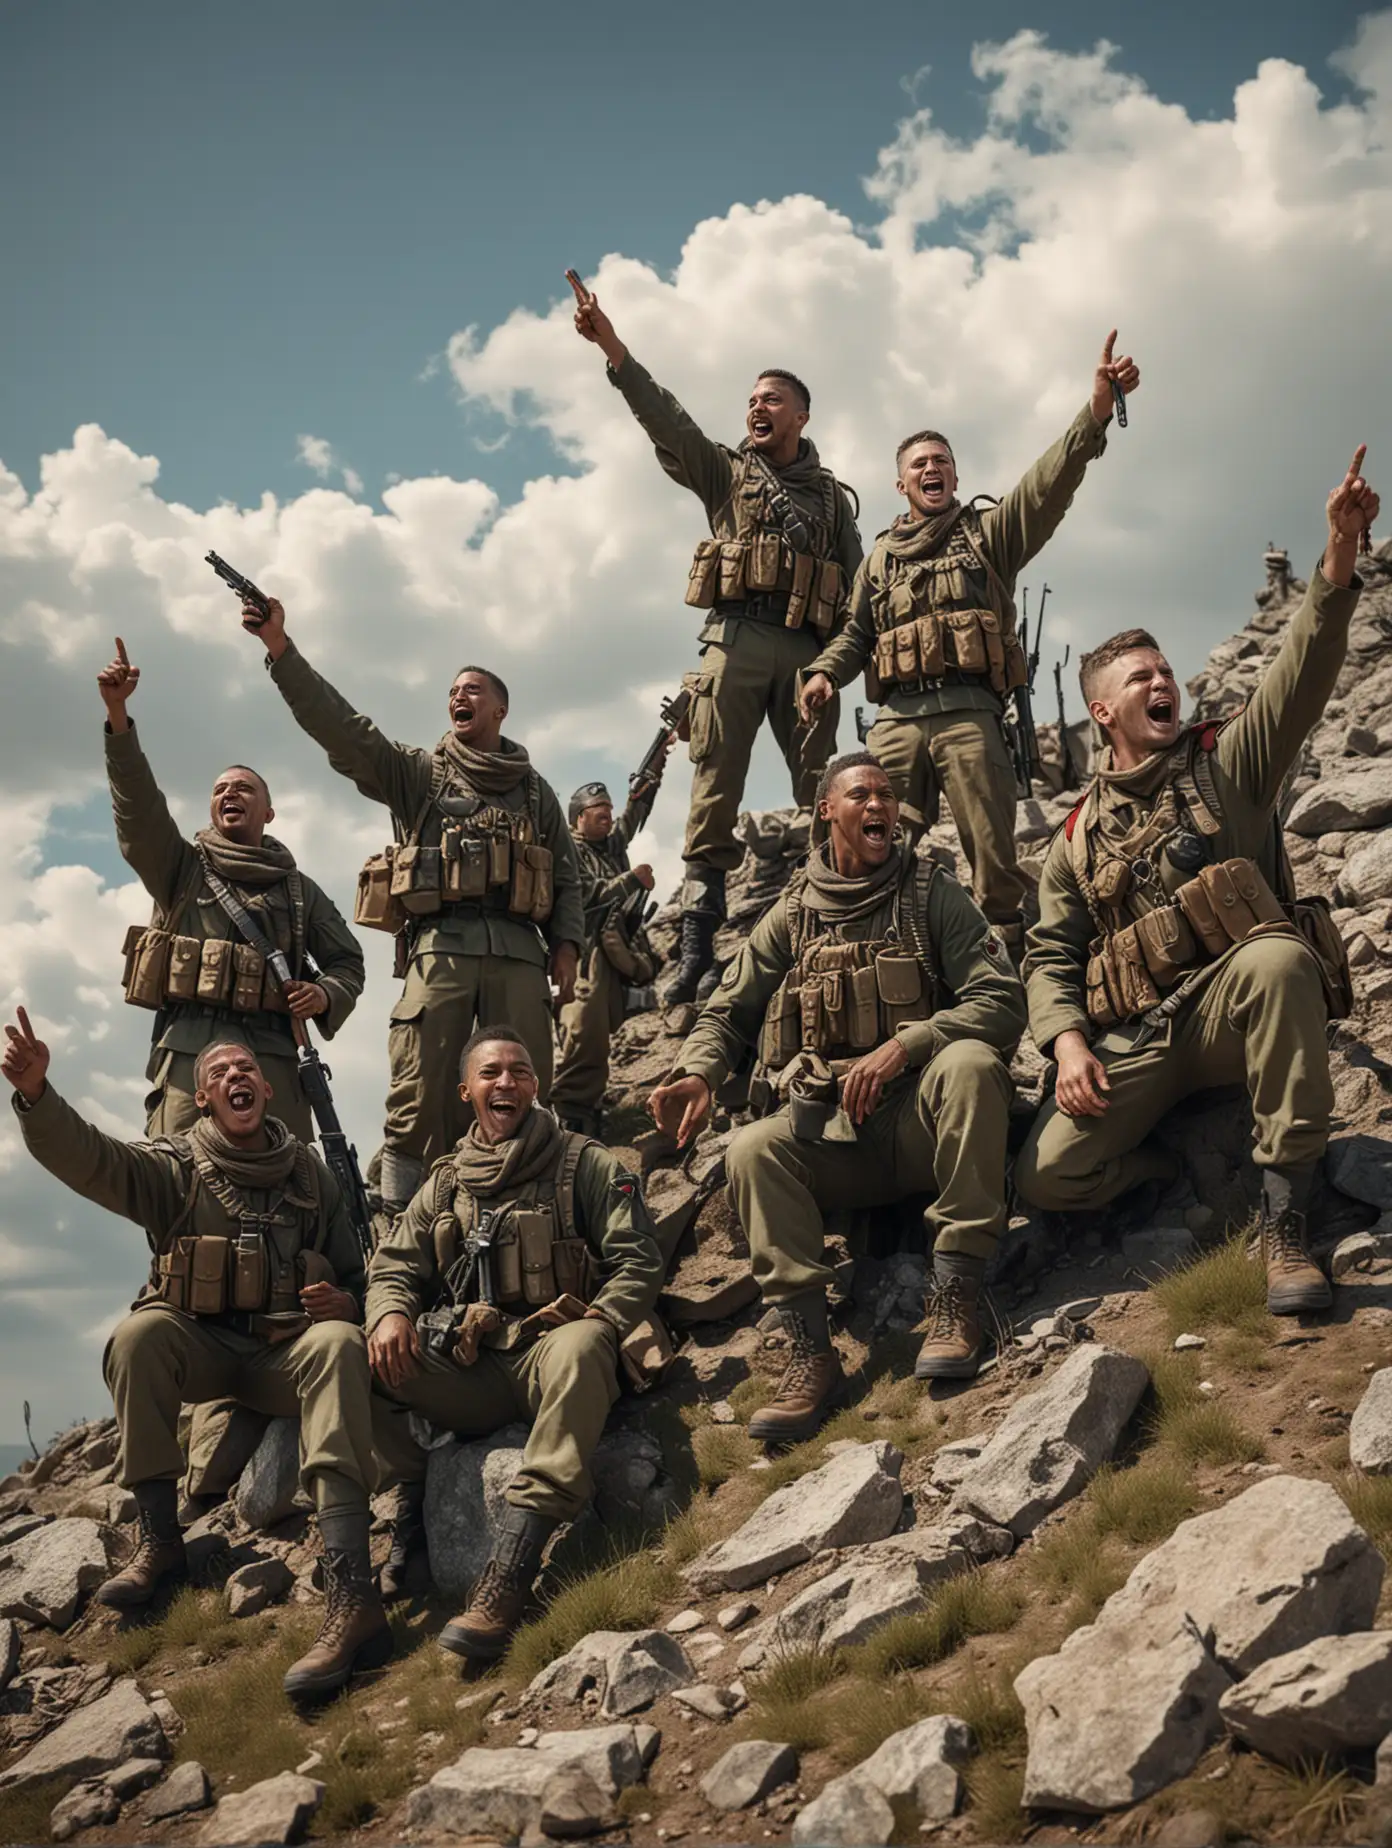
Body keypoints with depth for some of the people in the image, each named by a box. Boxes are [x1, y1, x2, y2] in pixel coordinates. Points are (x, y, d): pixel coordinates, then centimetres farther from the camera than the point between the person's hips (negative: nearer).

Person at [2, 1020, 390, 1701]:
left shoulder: (310, 1174, 12)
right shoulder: (173, 1167, 6)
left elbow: (355, 1276, 16)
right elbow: (83, 1155, -13)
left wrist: (346, 1304, -9)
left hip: (286, 1353, 0)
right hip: (199, 1350, 0)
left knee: (339, 1343, -33)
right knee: (142, 1331, -33)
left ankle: (351, 1596, -47)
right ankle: (158, 1540, -20)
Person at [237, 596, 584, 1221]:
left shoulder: (535, 789, 22)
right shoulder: (418, 772, 15)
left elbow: (566, 877, 20)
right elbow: (338, 725, 4)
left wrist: (566, 944, 5)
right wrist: (280, 648, -6)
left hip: (519, 950, 2)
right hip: (441, 943, -2)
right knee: (421, 1101, -7)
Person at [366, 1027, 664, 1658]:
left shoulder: (585, 1166, 8)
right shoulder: (444, 1183, 19)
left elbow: (638, 1261, 0)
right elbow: (393, 1266, 15)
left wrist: (598, 1322, -19)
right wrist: (390, 1312, -10)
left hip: (549, 1359, -3)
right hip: (468, 1374, 3)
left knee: (580, 1345, -41)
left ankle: (507, 1576, -44)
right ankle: (414, 1504, -3)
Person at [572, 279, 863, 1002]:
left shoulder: (831, 495, 22)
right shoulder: (725, 472, 18)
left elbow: (857, 584, 15)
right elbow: (665, 419, 4)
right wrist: (612, 348, -9)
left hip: (809, 648, 1)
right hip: (735, 637, -1)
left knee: (821, 792, -2)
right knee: (715, 786, -8)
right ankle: (697, 946, -10)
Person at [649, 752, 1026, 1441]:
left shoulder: (931, 895, 4)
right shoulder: (793, 915, 12)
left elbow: (1002, 1001, -8)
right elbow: (728, 1013, 14)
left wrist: (905, 1043, -22)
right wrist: (696, 1074, -9)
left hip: (918, 1119, -2)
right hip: (827, 1131, 2)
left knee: (970, 1061, -33)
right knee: (753, 1149, -28)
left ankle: (955, 1298, -30)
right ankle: (809, 1351, -25)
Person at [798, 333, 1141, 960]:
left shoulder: (987, 532, 16)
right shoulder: (880, 555, 26)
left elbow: (1047, 485, 0)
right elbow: (856, 631, 24)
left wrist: (1095, 414, -16)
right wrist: (825, 671, 1)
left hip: (969, 712, -2)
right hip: (896, 716, 3)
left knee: (993, 854, -7)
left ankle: (1008, 959, -6)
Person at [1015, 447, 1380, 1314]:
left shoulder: (1227, 761, 11)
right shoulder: (1080, 835, 16)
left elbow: (1302, 676, -7)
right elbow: (1050, 957, 11)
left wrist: (1339, 560, -23)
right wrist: (1068, 1041, -10)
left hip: (1233, 1006, -1)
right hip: (1132, 1040, 1)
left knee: (1279, 957, -39)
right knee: (1047, 1174, -22)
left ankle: (1286, 1219, -32)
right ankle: (1190, 1165, 7)